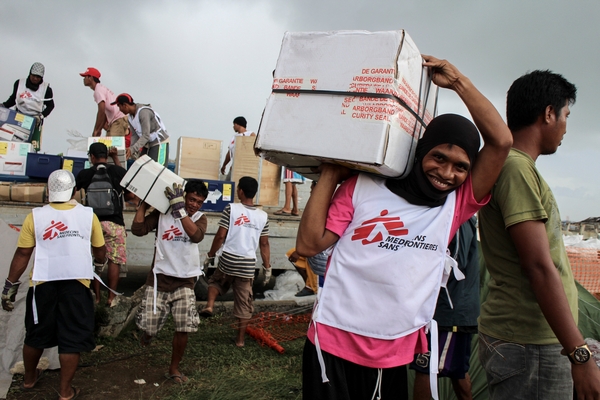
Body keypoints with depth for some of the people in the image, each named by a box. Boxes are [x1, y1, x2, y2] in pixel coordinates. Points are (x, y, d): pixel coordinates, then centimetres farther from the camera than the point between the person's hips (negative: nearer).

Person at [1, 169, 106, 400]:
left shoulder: (35, 216, -4)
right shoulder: (88, 215, -2)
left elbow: (22, 254, -3)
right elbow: (100, 251, 7)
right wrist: (99, 264, 29)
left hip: (43, 283, 2)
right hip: (76, 283, -1)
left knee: (35, 335, 21)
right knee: (72, 338, 8)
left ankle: (29, 378, 41)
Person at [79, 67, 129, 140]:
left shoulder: (98, 90, -7)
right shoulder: (102, 88, 25)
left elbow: (101, 111, -18)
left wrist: (96, 130, -12)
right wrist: (99, 129, 18)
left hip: (119, 121, -10)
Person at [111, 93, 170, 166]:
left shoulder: (143, 112, -24)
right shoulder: (130, 117, 4)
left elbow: (146, 136, -28)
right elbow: (134, 135, 5)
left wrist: (132, 149, -34)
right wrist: (131, 151, -8)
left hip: (160, 143, -9)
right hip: (148, 144, 9)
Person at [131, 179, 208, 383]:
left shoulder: (200, 218, 1)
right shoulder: (162, 213, -2)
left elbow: (196, 236, -22)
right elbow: (138, 229, -11)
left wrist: (179, 208, -25)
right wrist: (145, 203, -9)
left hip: (185, 281, 1)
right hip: (159, 278, 0)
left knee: (184, 328, -7)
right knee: (149, 326, 3)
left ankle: (174, 368, 17)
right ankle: (148, 333, 42)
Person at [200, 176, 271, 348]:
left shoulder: (231, 208, -7)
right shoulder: (263, 216, 2)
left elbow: (220, 236, -7)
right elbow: (264, 244, 5)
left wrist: (210, 255, 6)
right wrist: (267, 268, 12)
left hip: (228, 260, -1)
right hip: (248, 264, 1)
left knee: (215, 281, 30)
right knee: (244, 302, 10)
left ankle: (209, 305, 7)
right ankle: (240, 339, 17)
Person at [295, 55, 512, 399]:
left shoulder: (456, 204, 2)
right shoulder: (362, 186, -3)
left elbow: (502, 141, -6)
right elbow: (309, 245, -6)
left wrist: (457, 81, -4)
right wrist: (330, 175, -6)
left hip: (397, 355, 3)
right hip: (334, 345, -2)